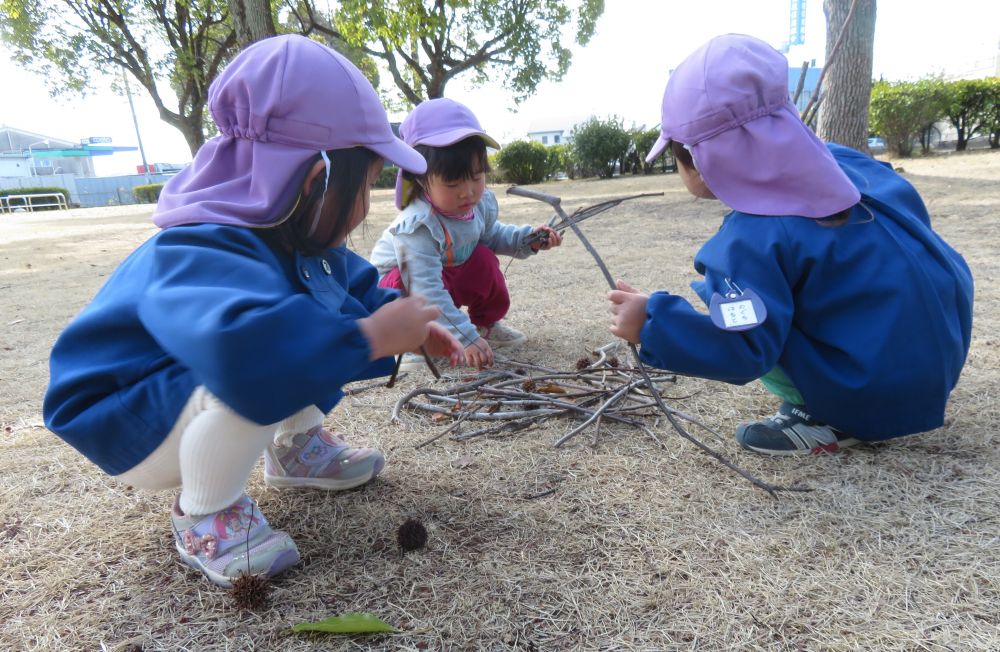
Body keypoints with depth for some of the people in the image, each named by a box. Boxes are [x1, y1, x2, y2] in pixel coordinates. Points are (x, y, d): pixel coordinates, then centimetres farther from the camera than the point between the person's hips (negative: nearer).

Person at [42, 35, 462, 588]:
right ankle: (203, 512, -12)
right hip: (131, 433, -8)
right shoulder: (202, 256, -37)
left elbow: (358, 286, 9)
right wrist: (372, 334, -46)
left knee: (320, 311, 2)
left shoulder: (299, 240, -7)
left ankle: (295, 447, 9)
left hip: (203, 400, 9)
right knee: (260, 373, -38)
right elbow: (241, 345, -58)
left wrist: (405, 325, -8)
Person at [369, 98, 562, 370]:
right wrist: (466, 338, -46)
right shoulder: (418, 226, -40)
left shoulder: (482, 202, -15)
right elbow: (427, 292, -43)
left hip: (449, 275, 7)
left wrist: (527, 238, -6)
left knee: (484, 258, -12)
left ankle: (486, 323, 11)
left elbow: (491, 234, 10)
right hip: (396, 286, -7)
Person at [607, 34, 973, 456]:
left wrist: (654, 325, -34)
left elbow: (745, 350, -28)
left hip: (879, 393, -8)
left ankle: (827, 421, -3)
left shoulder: (753, 239, -25)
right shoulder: (836, 162, -2)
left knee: (731, 312, -6)